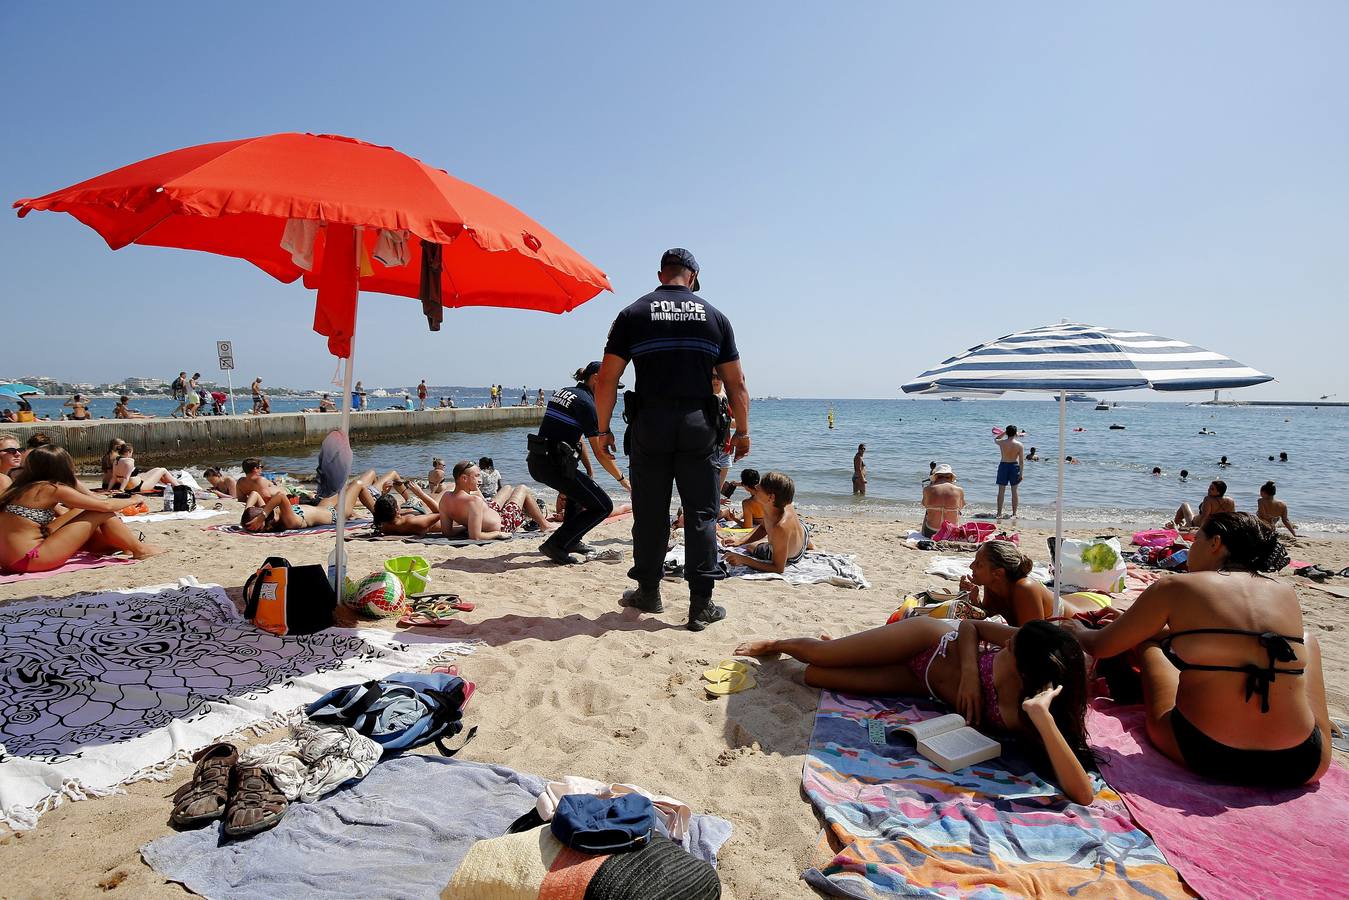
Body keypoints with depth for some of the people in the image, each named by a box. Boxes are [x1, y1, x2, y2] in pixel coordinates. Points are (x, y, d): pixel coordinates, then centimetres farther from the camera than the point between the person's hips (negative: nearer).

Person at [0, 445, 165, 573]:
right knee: (102, 514, -4)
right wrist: (132, 500, 12)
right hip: (29, 560, -9)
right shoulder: (54, 489, -11)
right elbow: (106, 505, -7)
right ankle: (140, 550, 9)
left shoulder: (23, 487, 14)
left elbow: (60, 515, 24)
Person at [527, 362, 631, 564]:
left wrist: (589, 472, 25)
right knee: (604, 506, -2)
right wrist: (622, 479, 1)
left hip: (536, 461, 10)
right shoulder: (586, 402, -10)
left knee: (579, 485, 38)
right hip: (554, 466, -10)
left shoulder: (563, 392, 17)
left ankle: (572, 540, 37)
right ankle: (555, 545, -4)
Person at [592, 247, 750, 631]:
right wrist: (742, 431, 15)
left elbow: (607, 379, 0)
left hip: (649, 425, 0)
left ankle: (648, 592, 23)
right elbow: (737, 384, 7)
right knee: (701, 514, 5)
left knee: (650, 513, 10)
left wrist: (602, 430, 6)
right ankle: (701, 605, 6)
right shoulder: (714, 316, 7)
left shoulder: (632, 314, 5)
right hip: (698, 426, 0)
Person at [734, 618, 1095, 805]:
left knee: (814, 675, 5)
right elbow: (969, 626, -11)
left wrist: (1043, 717, -61)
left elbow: (1083, 793, -50)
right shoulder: (1022, 642, -32)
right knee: (815, 657, 9)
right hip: (933, 641, 1)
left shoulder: (1029, 725, -38)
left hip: (923, 684, 0)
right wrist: (970, 671, -29)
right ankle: (776, 643, 50)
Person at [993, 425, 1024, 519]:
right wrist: (1021, 473, 0)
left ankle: (999, 513, 4)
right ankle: (1014, 514, 11)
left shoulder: (1001, 442, -5)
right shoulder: (1019, 445, -6)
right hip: (1014, 466, 0)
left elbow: (995, 439, 21)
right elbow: (1021, 461, -6)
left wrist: (1004, 433, 17)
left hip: (1003, 466, 0)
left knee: (1001, 491, 5)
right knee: (1014, 491, 8)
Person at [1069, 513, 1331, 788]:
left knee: (1144, 637, 23)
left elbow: (1098, 646, 6)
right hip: (1299, 766, 3)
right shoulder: (1287, 593, 7)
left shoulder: (1176, 588, -3)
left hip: (1202, 755, -3)